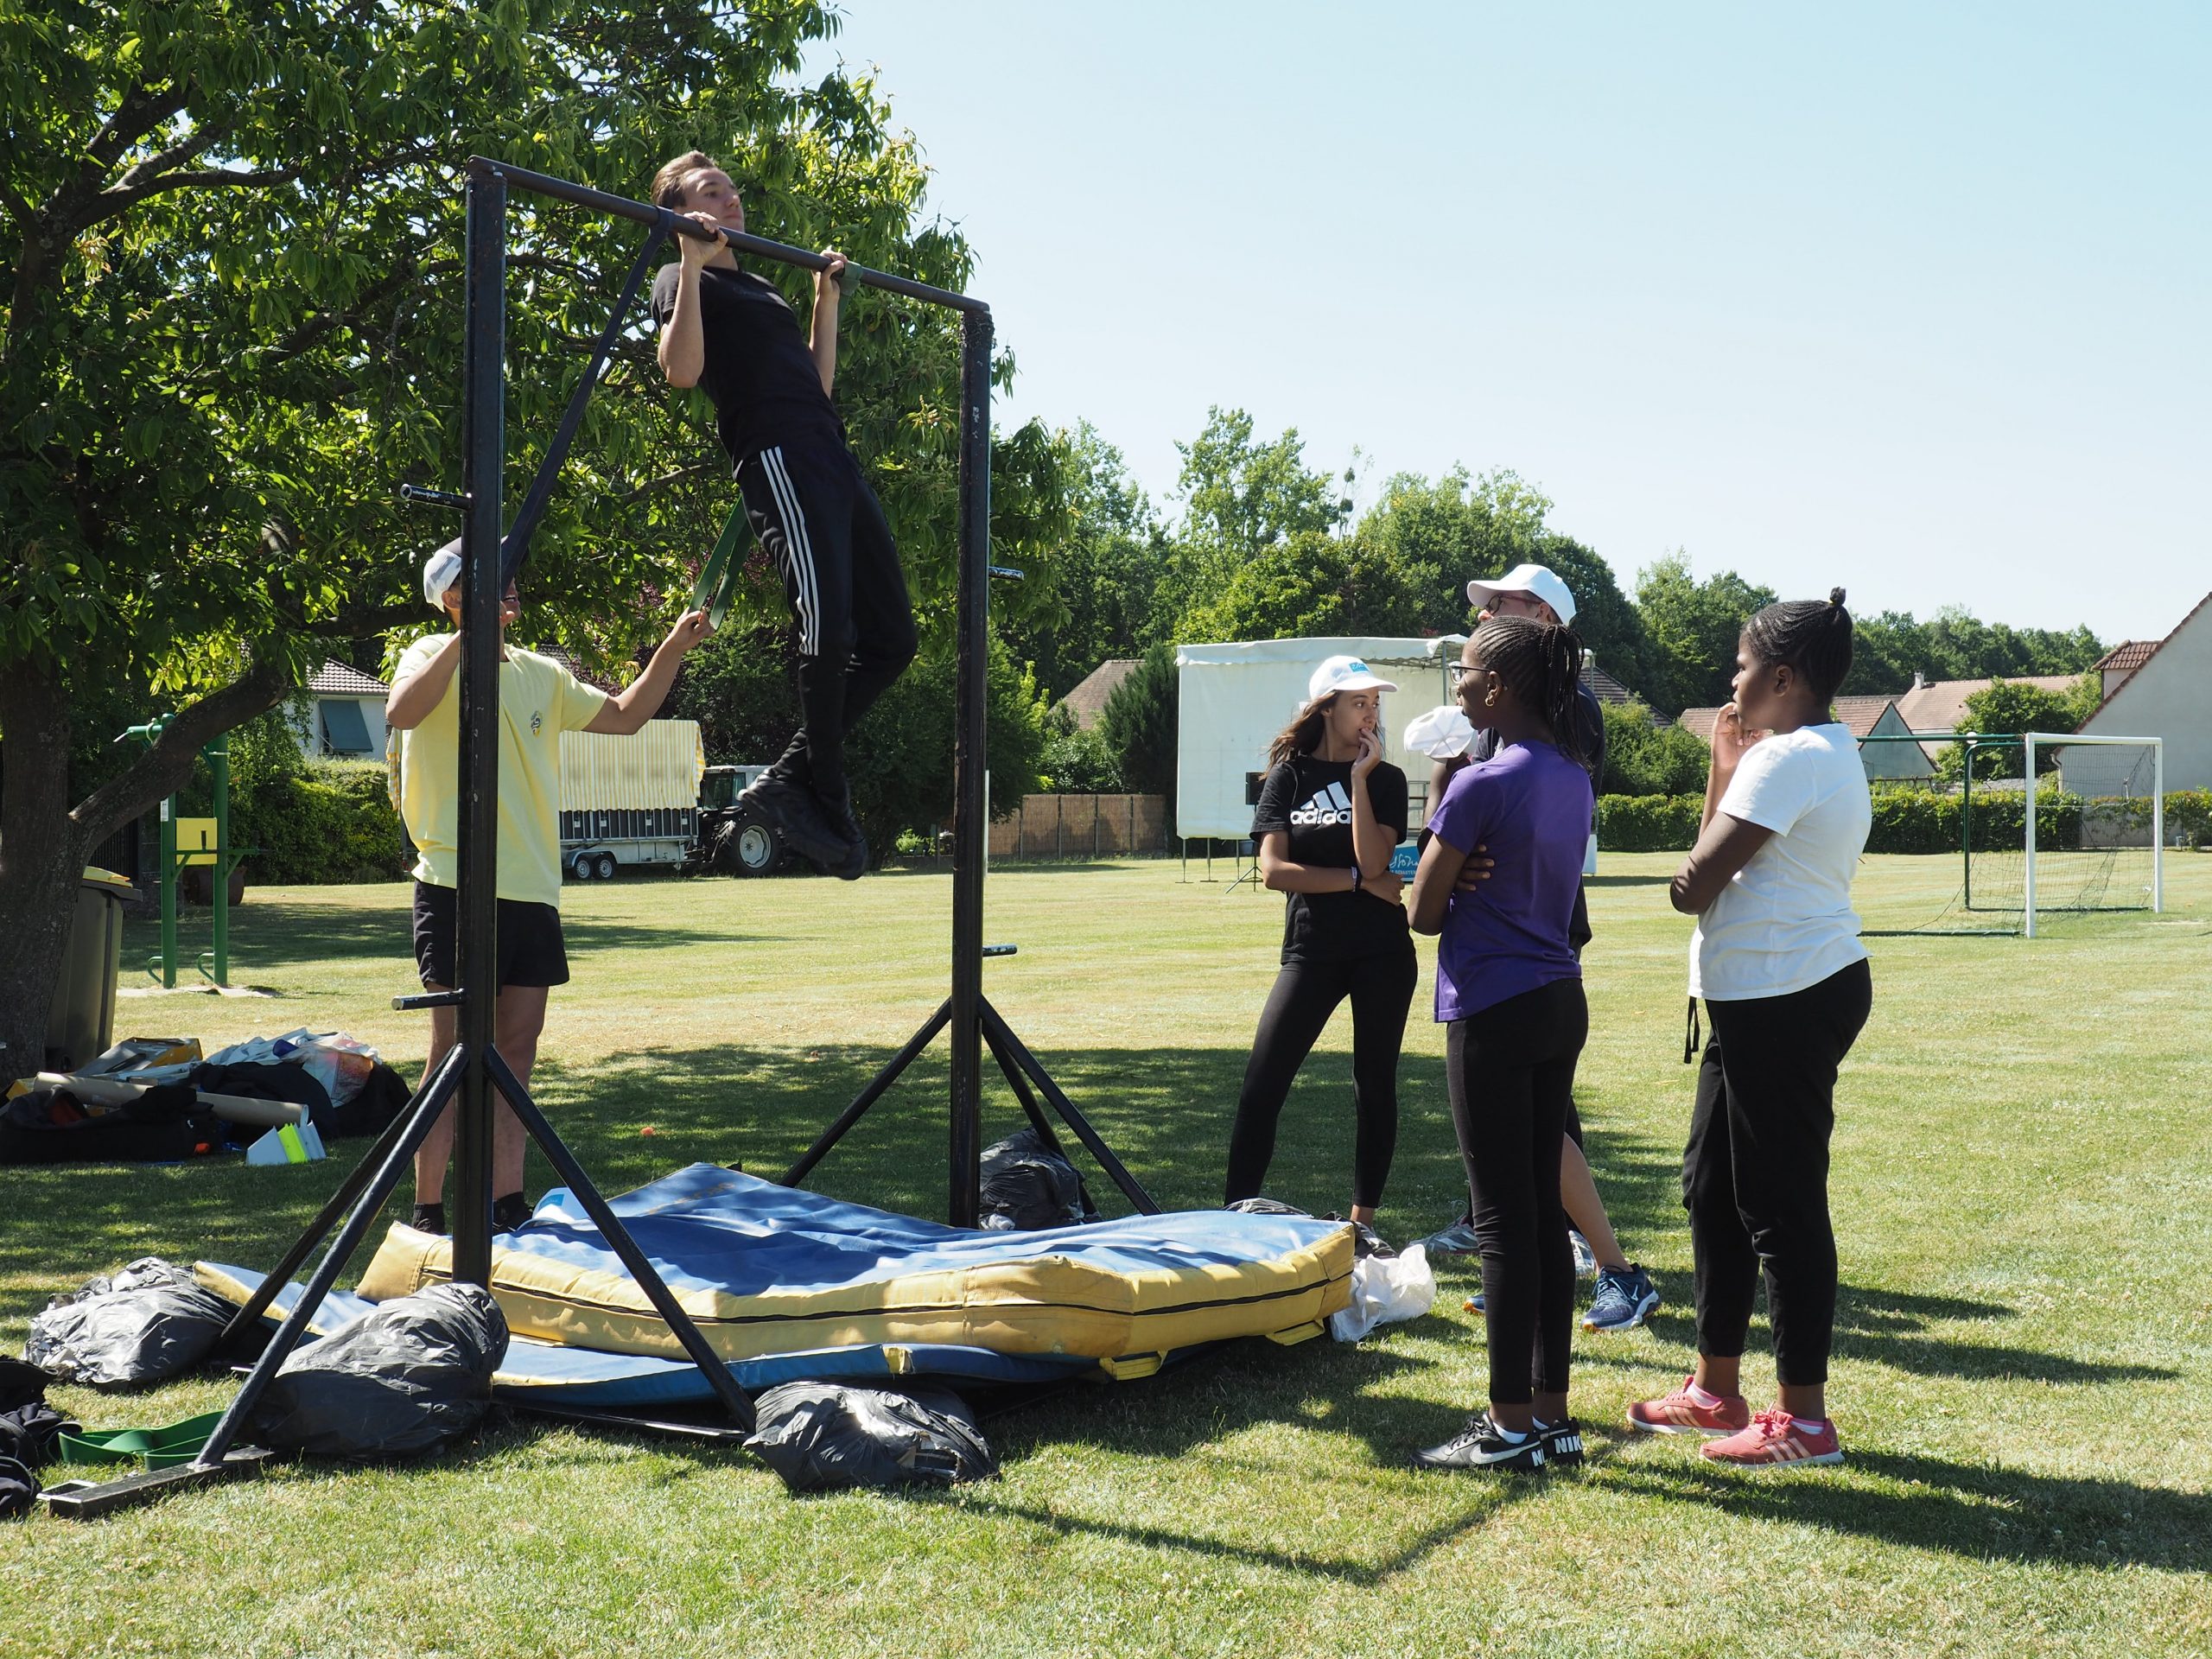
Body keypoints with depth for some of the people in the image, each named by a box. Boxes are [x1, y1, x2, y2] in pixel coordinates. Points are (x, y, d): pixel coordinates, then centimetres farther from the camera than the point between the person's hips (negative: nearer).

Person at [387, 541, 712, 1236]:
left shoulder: (541, 674, 17)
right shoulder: (436, 657, -1)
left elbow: (626, 714, 24)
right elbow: (400, 712, -23)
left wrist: (674, 647, 14)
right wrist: (468, 635, -27)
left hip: (534, 891, 6)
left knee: (516, 1051, 8)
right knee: (456, 1053, -6)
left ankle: (507, 1205, 15)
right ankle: (429, 1212, 0)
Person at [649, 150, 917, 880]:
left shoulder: (761, 289, 32)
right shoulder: (683, 282, 9)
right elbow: (682, 370, -10)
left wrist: (826, 300, 33)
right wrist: (692, 264, -8)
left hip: (833, 457, 9)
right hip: (778, 457, -9)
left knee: (891, 637, 2)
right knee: (829, 626, -22)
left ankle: (792, 778, 6)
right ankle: (827, 795, -10)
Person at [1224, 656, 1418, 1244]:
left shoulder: (1386, 779, 4)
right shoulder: (1289, 776, 4)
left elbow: (1373, 860, -13)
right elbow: (1273, 870, -7)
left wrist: (1360, 777, -12)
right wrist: (1359, 880, -10)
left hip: (1382, 952, 1)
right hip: (1311, 951, 0)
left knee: (1375, 1084, 6)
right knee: (1260, 1087, -7)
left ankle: (1363, 1218, 17)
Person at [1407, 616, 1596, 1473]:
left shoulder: (1482, 784, -15)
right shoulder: (1574, 778, 9)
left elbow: (1423, 911, -9)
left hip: (1492, 1010, -8)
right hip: (1560, 1002, 8)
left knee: (1503, 1220, -3)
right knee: (1544, 1211, 12)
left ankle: (1511, 1427, 4)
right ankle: (1551, 1412, 18)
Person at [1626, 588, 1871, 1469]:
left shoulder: (1787, 757, -16)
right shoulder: (1823, 752, 18)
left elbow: (1696, 884, -18)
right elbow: (1721, 866, 15)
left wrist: (1707, 823, 2)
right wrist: (1725, 767, 9)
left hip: (1786, 1000, -11)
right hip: (1771, 997, 11)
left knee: (1779, 1204, -4)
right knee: (1713, 1187, 16)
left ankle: (1805, 1420, 4)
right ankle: (1716, 1389, 26)